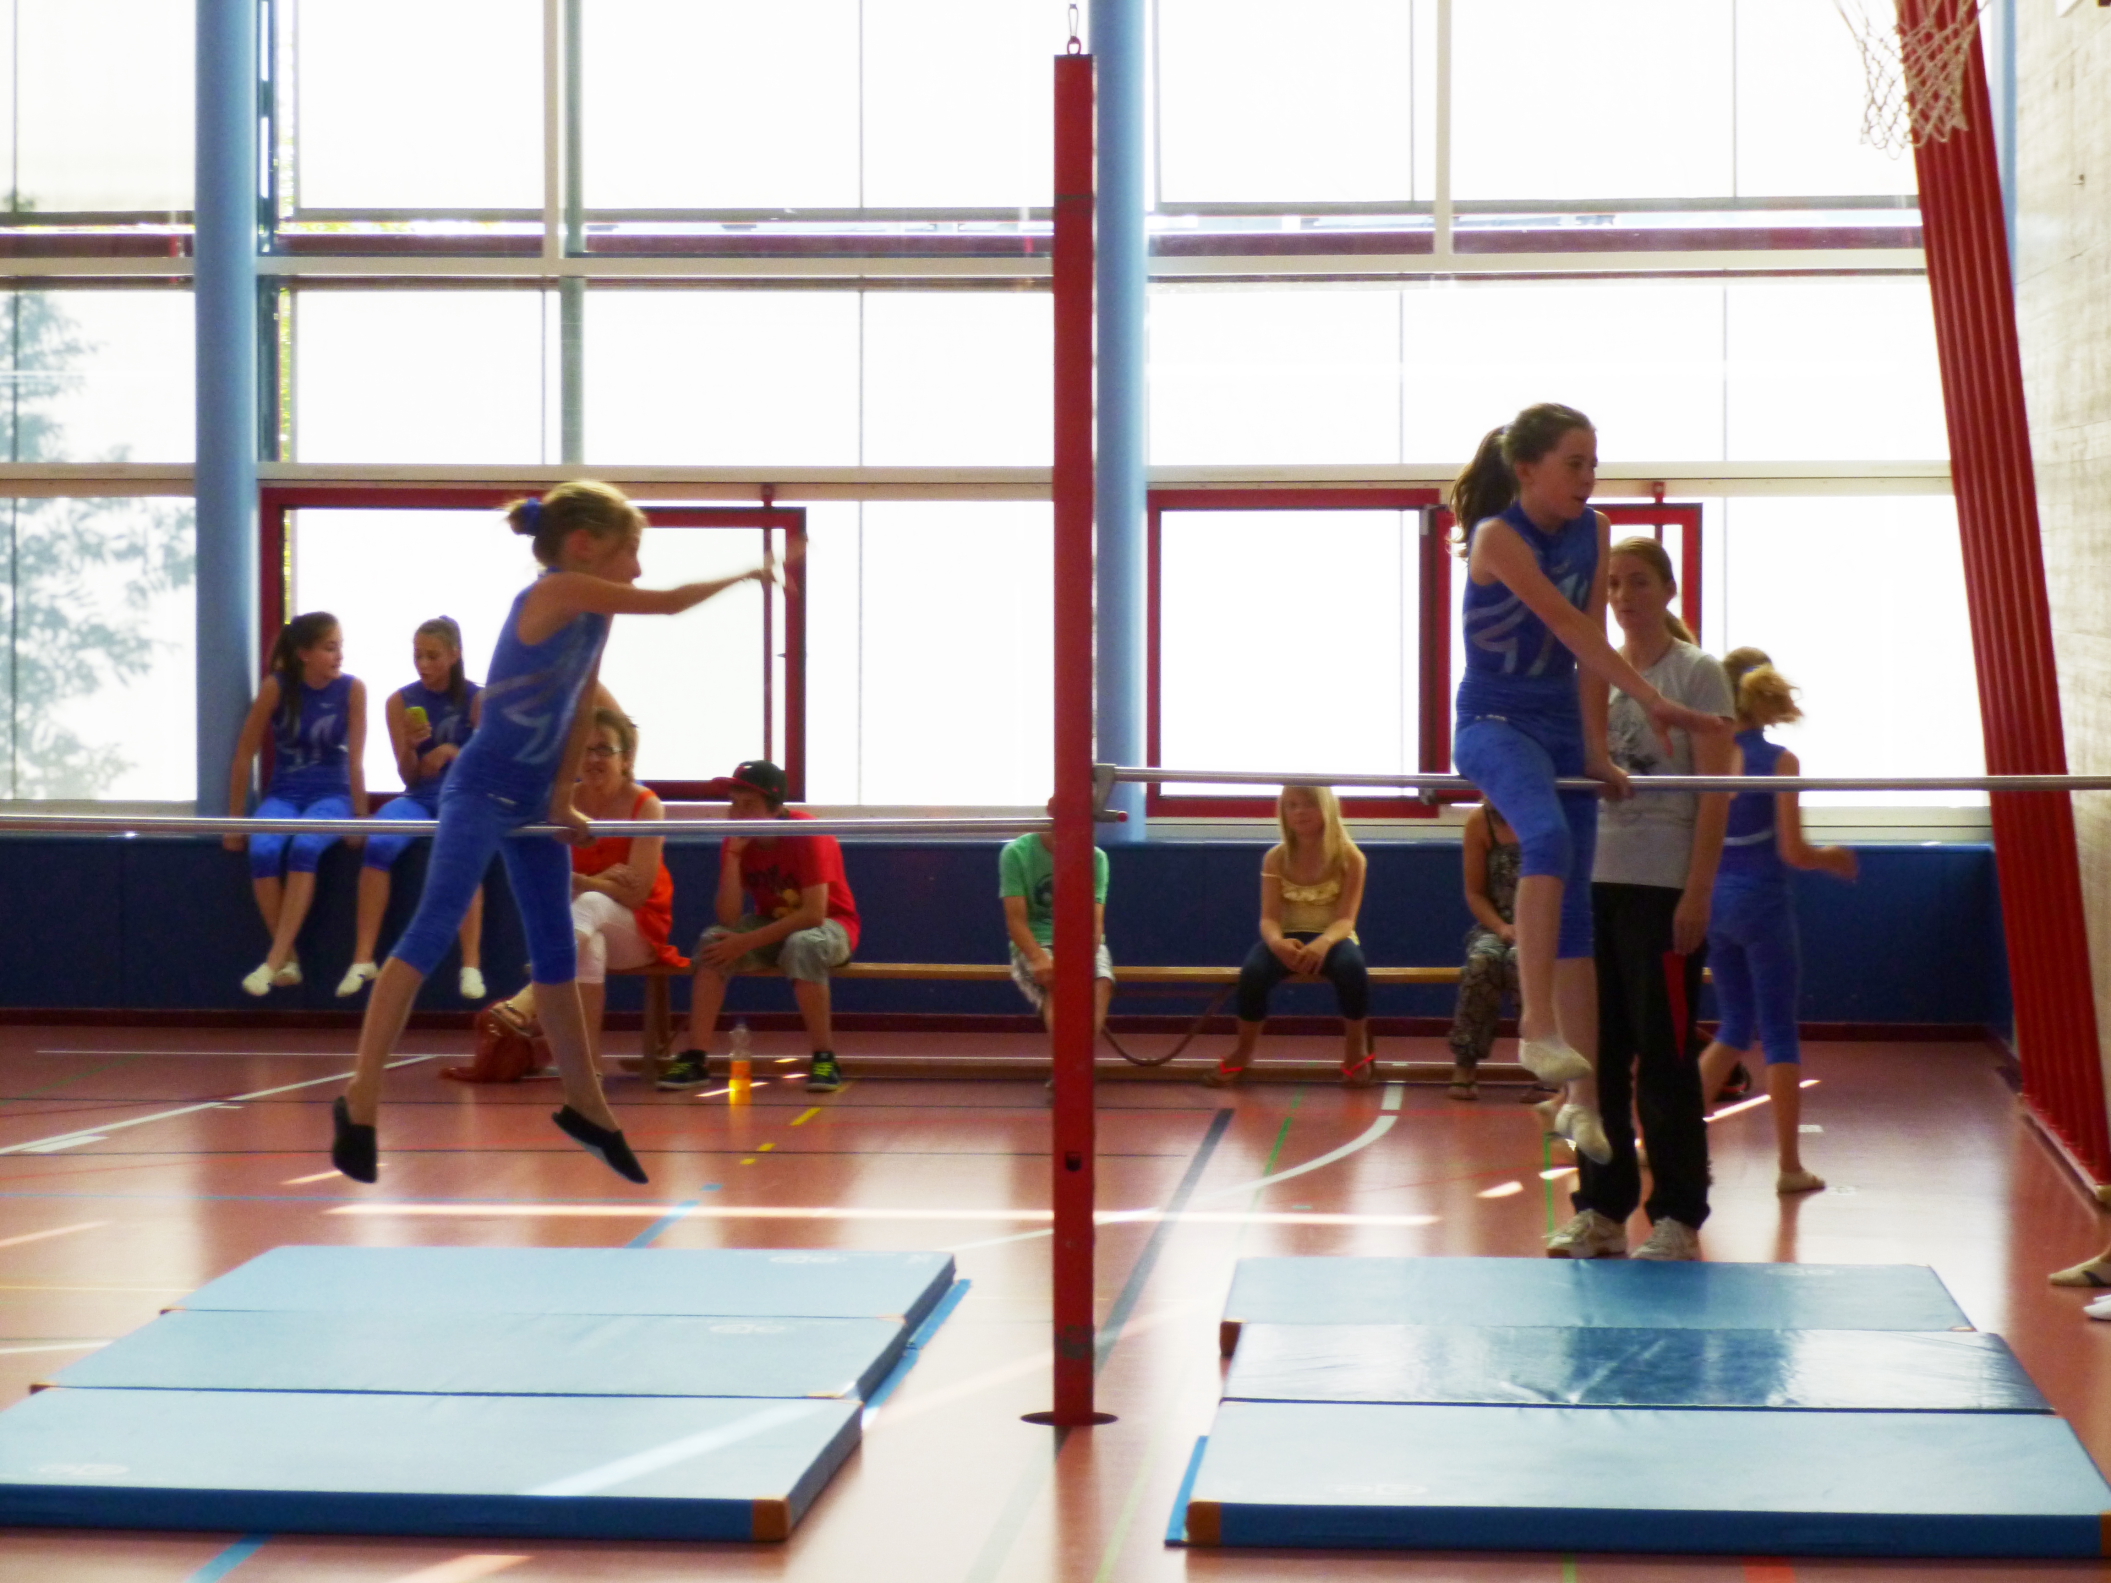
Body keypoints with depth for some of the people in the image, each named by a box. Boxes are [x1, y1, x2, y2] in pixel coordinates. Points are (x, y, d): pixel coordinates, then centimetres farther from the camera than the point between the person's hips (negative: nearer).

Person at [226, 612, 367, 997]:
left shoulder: (352, 689, -7)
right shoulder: (276, 687, -7)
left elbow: (355, 761, -4)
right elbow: (245, 755, -2)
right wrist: (235, 819, 0)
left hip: (331, 796, -1)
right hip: (283, 795, 1)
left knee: (305, 847, -34)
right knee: (263, 850, -31)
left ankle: (273, 961, -32)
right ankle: (289, 958, -19)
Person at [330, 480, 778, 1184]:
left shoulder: (597, 613, 7)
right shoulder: (556, 591, -18)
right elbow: (672, 602, -18)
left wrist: (562, 800, 9)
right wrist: (749, 573, -5)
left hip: (532, 803, 9)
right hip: (480, 791, -9)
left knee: (557, 958, 14)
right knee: (432, 935, -14)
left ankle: (586, 1109, 24)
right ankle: (360, 1101, -13)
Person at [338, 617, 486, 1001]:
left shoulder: (477, 700, -1)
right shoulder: (400, 702, 4)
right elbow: (409, 777, 5)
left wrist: (451, 751, -17)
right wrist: (410, 747, -16)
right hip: (419, 798, 2)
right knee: (378, 844, -29)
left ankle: (472, 965, -33)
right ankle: (363, 958, -27)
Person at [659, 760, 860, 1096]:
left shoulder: (808, 837, -22)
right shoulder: (736, 841, -7)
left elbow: (814, 914, -30)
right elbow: (729, 919, -15)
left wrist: (746, 943, -31)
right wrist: (733, 855, -24)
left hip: (829, 926, -5)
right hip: (771, 927, 5)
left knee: (803, 945, -39)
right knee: (712, 940, -21)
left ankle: (824, 1058, -30)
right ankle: (695, 1059, -22)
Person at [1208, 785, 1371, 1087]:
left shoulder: (1349, 857, -8)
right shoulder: (1276, 858, -2)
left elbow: (1345, 919, -16)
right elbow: (1269, 917, -9)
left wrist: (1323, 943, -39)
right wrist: (1276, 942, -34)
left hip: (1332, 938, -1)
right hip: (1289, 940, 2)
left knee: (1351, 966, -37)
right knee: (1253, 970, -32)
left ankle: (1356, 1048, -12)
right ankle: (1243, 1051, -7)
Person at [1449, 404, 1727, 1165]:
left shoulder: (1592, 533, 3)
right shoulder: (1497, 537, -16)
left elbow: (1589, 644, 3)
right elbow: (1570, 626, -25)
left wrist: (1596, 749, -2)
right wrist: (1652, 702, -31)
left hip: (1561, 726, 6)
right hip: (1493, 723, -6)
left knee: (1574, 911, 4)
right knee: (1549, 834, -36)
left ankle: (1582, 1097, 6)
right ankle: (1537, 1026, -39)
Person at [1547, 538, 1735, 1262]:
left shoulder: (1698, 674, -2)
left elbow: (1716, 791, -7)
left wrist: (1697, 893, -15)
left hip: (1663, 888, -5)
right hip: (1593, 883, 5)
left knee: (1664, 1056, -2)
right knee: (1598, 1052, 7)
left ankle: (1677, 1217, 5)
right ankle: (1601, 1209, 15)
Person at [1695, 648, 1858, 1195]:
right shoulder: (1779, 761, -12)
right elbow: (1792, 852, -13)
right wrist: (1832, 858, 5)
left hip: (1714, 899, 4)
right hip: (1763, 903, -4)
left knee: (1735, 1028, 20)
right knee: (1780, 1034, 4)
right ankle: (1790, 1166, 8)